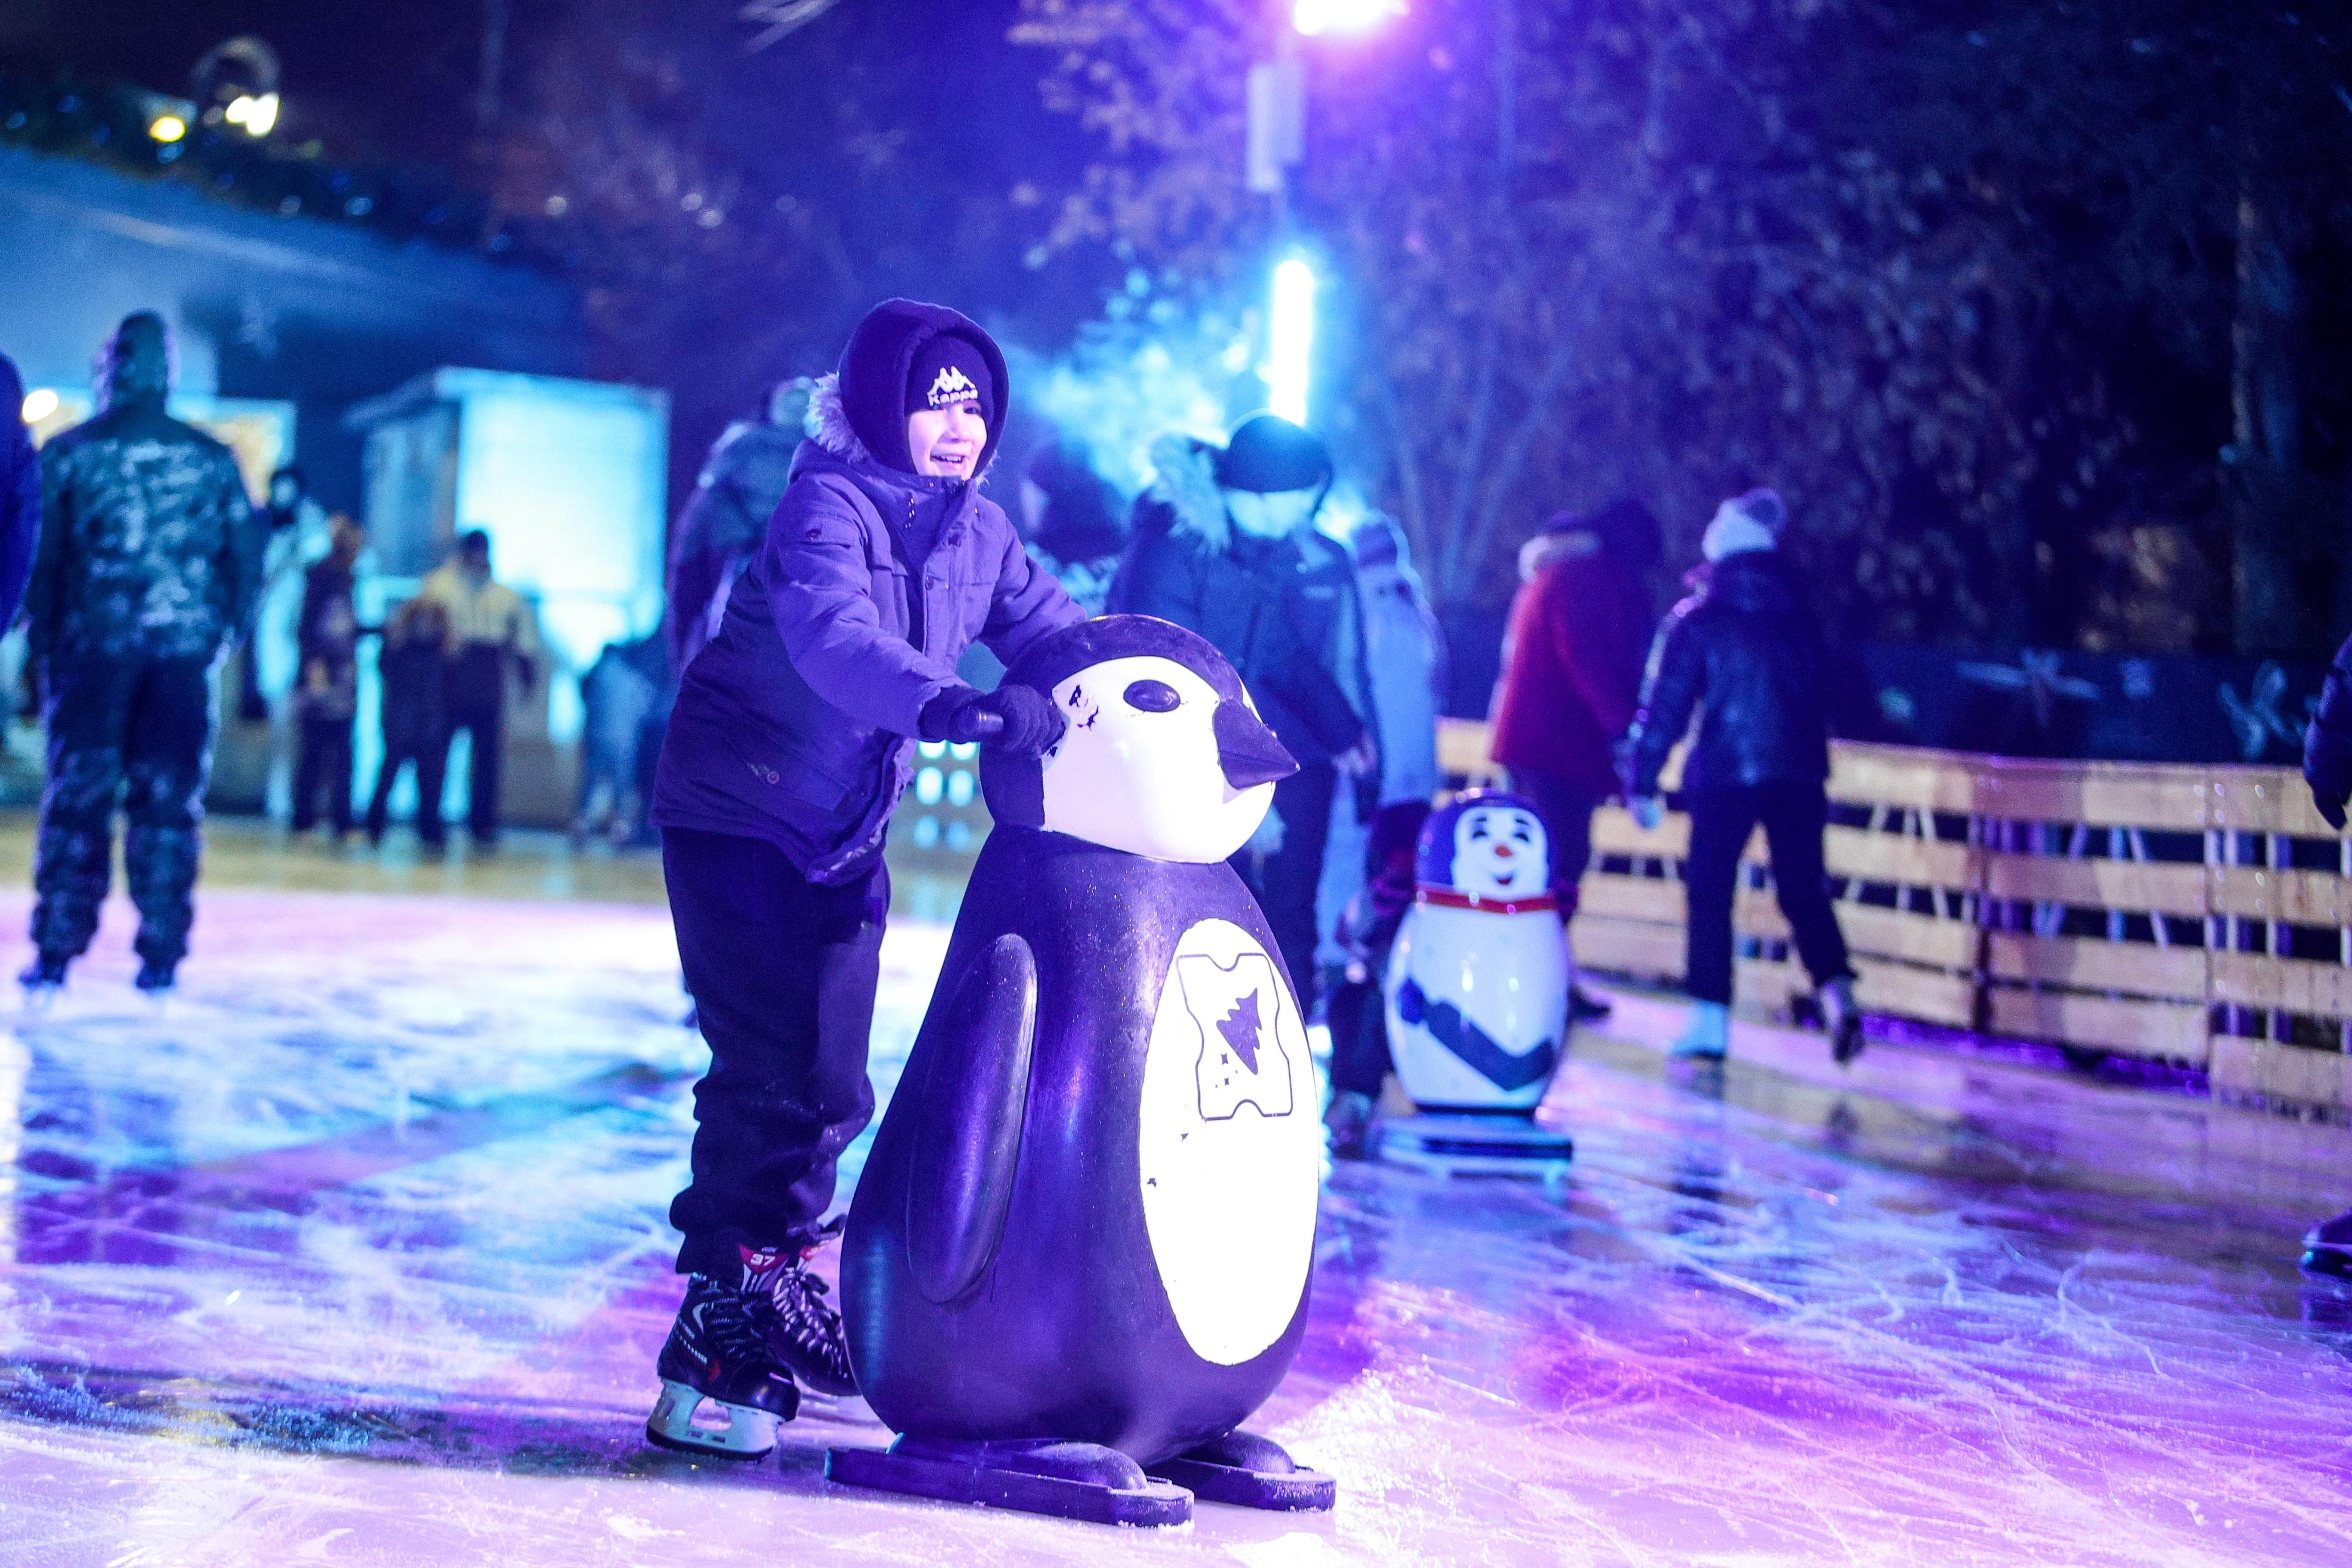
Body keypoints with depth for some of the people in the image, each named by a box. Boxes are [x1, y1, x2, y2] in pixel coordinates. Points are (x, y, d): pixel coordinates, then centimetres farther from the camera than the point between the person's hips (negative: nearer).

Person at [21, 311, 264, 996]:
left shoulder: (69, 452, 2)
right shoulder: (212, 459, 6)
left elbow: (42, 559, 1)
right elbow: (246, 558, 5)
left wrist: (43, 645, 9)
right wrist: (224, 635, 14)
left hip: (94, 648, -1)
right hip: (185, 650, 1)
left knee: (78, 796, 4)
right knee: (169, 800, 5)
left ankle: (56, 953, 2)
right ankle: (160, 954, 4)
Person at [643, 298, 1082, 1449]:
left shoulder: (979, 532, 5)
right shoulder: (827, 504, -19)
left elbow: (1055, 632, 0)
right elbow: (834, 636, -37)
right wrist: (952, 705, -53)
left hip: (848, 835, 7)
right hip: (739, 815, -7)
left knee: (831, 1081, 10)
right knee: (767, 1069, -14)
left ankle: (776, 1279, 27)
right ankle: (723, 1310, -2)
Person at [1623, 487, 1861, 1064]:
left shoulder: (1696, 619, -1)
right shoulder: (1800, 615, 11)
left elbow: (1665, 704, -3)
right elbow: (1832, 695, 17)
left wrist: (1642, 782, 0)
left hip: (1723, 776, -3)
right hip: (1798, 774, 3)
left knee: (1710, 892, 6)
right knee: (1804, 890, 7)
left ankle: (1711, 1020, 5)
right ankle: (1837, 995, -13)